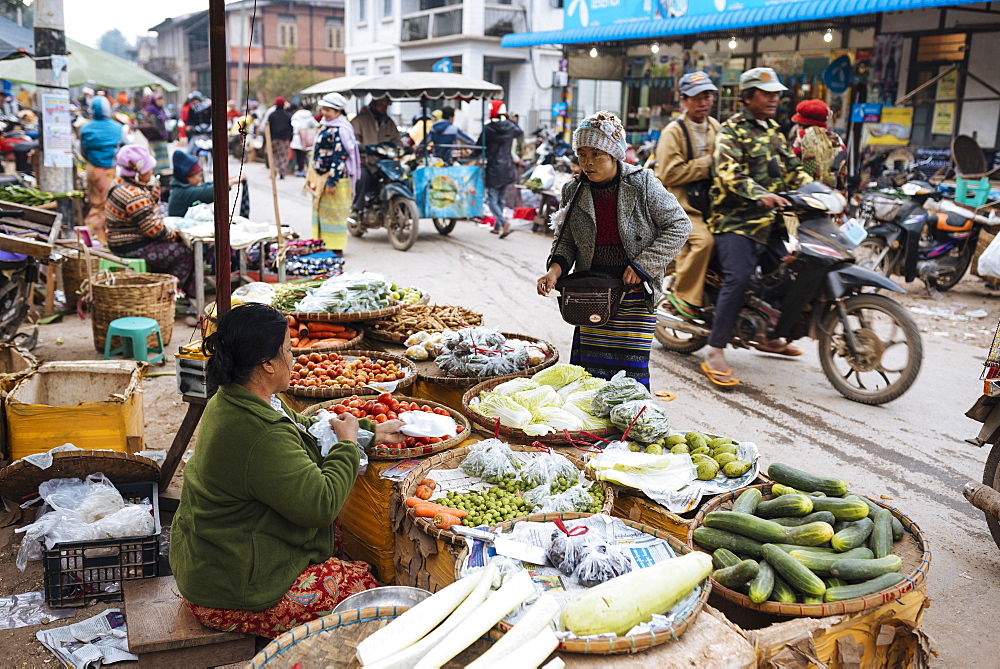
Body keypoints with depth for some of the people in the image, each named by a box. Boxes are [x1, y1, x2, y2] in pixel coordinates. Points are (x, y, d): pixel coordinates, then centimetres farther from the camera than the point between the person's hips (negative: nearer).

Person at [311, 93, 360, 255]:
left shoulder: (340, 130, -18)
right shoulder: (327, 126, 14)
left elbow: (339, 157, -23)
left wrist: (332, 181, -26)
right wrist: (317, 179, 23)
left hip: (335, 176, -10)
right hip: (322, 176, 10)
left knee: (332, 212, -4)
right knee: (320, 210, 14)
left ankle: (336, 248, 3)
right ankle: (323, 244, 23)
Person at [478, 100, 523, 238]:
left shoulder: (488, 129, -13)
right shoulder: (510, 127, 1)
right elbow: (520, 132, 24)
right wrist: (510, 120, 31)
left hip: (493, 169, -5)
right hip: (507, 169, 5)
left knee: (492, 200, -4)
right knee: (501, 199, 16)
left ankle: (504, 222, -25)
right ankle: (497, 226, 23)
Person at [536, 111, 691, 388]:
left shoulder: (643, 184, -7)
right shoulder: (573, 192, 4)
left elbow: (679, 225, -4)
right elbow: (565, 240, 10)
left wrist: (641, 265, -10)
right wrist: (555, 269, -12)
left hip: (634, 294, -3)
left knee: (631, 368, -3)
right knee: (590, 367, 3)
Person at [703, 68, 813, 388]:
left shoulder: (773, 131, 22)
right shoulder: (732, 130, -5)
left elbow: (792, 169, 22)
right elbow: (727, 172, -20)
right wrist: (759, 195, -36)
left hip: (769, 221, 9)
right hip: (736, 220, -8)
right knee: (738, 279, -23)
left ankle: (768, 336, 33)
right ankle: (715, 354, -22)